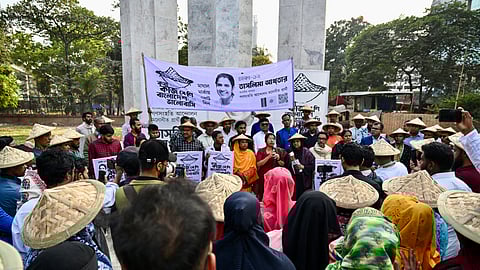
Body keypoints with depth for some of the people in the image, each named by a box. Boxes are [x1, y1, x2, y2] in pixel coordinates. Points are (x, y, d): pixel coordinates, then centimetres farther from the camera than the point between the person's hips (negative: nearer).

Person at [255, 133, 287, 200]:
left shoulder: (278, 151, 10)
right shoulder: (261, 151, 4)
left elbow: (283, 164, 11)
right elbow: (258, 164, -8)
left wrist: (278, 159, -8)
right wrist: (269, 156, -15)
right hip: (263, 177, -1)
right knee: (263, 197, -5)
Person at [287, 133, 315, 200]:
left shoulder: (306, 152, -4)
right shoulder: (291, 153, 8)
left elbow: (313, 166, -5)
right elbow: (287, 168, 9)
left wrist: (303, 167, -15)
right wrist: (291, 161, -7)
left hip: (305, 180, -3)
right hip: (294, 180, 3)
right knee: (296, 197, 0)